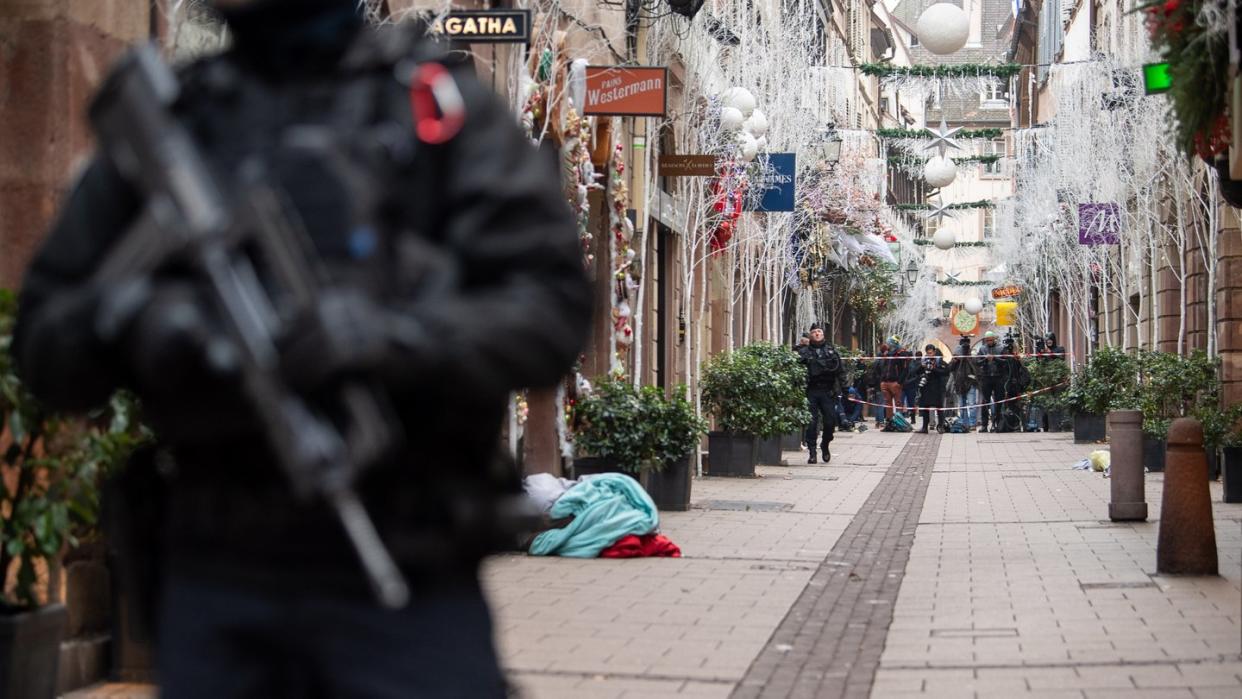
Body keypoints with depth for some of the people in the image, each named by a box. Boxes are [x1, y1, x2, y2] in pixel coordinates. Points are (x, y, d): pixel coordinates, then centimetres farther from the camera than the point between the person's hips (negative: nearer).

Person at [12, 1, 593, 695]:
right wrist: (131, 319, -13)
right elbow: (45, 341, 10)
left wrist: (391, 334, -24)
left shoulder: (446, 105, 3)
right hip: (216, 574, 3)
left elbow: (553, 307, -6)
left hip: (405, 582, -2)